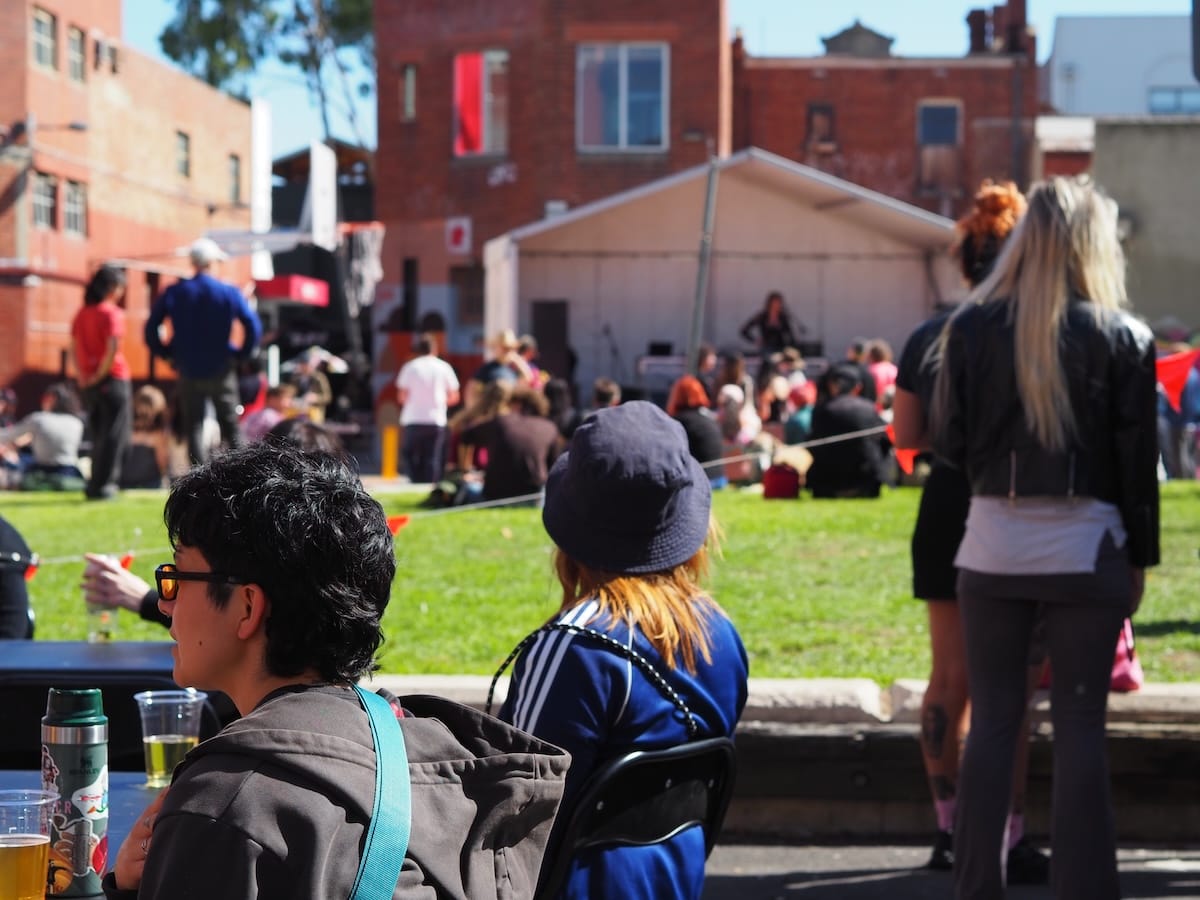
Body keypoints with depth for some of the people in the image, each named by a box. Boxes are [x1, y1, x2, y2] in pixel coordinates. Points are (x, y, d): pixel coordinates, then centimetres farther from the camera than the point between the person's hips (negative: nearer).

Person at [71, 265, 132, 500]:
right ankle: (103, 485, -4)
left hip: (89, 383, 7)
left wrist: (83, 376, 8)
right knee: (114, 435, -1)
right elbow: (113, 348, -21)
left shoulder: (81, 314, 10)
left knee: (97, 435, 15)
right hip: (113, 379, -7)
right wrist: (101, 374, -11)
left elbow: (74, 350, 10)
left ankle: (95, 485, 14)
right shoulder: (112, 313, -11)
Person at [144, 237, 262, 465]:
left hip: (188, 371, 1)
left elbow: (151, 328, -2)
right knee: (230, 427, 9)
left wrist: (165, 353, 8)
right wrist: (241, 353, 1)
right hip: (221, 371, -1)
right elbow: (253, 326, -11)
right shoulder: (229, 293, -6)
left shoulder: (174, 292, -2)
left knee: (194, 429, 5)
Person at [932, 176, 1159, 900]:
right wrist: (1141, 557, 6)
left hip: (995, 544, 1)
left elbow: (950, 442, 2)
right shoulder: (1123, 337, -4)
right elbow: (1139, 459, -2)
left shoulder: (973, 326, -2)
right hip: (1086, 547, -1)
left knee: (994, 719, 8)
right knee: (1082, 725, 5)